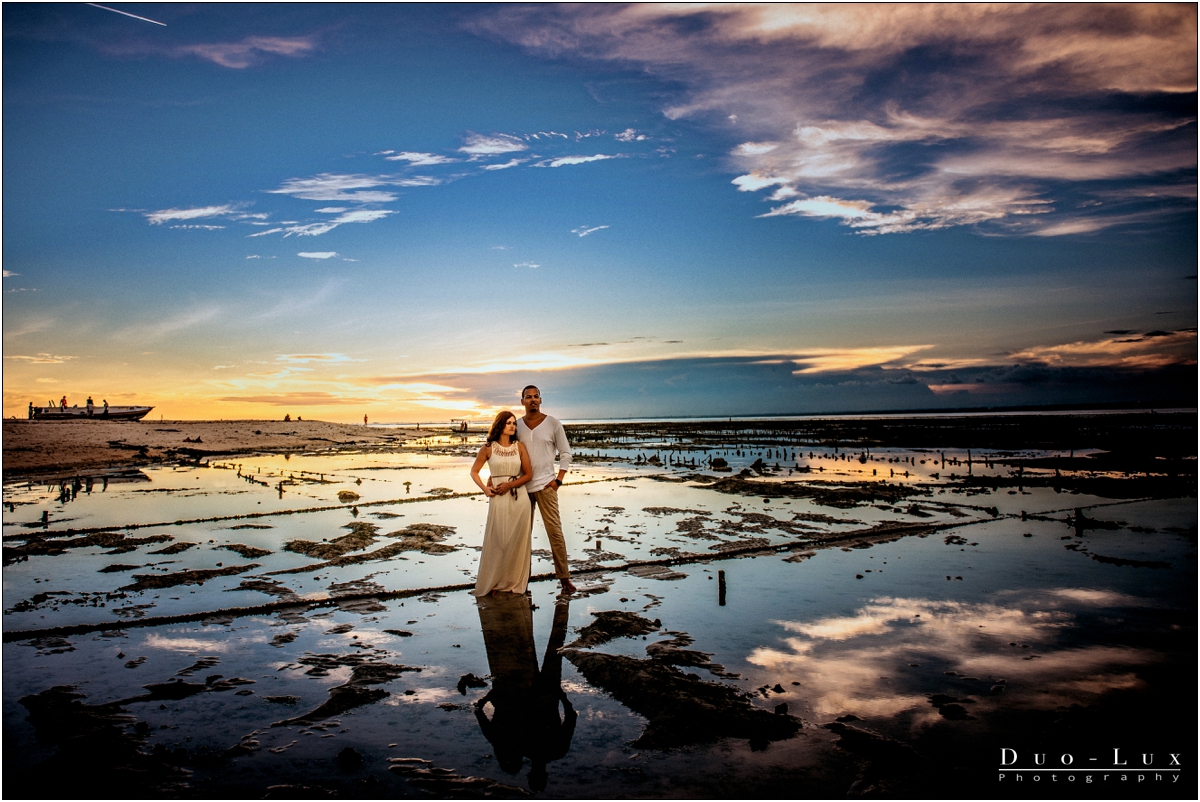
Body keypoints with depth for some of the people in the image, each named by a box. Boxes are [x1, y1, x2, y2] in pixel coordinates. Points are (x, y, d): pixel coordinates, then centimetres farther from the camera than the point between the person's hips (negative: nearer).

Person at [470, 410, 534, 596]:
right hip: (498, 499, -1)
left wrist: (509, 485, -8)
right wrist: (485, 489, -5)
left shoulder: (520, 447, 5)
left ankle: (514, 583, 17)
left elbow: (528, 474, 5)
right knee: (497, 542, 2)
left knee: (517, 542, 5)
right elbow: (474, 472, 9)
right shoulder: (488, 448, 1)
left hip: (519, 498, 2)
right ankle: (493, 582, 17)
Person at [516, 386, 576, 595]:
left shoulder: (553, 424, -1)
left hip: (545, 485, -3)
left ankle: (564, 577, 0)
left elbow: (565, 453, 2)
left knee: (555, 530, -6)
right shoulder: (517, 425, 6)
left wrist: (559, 479, -6)